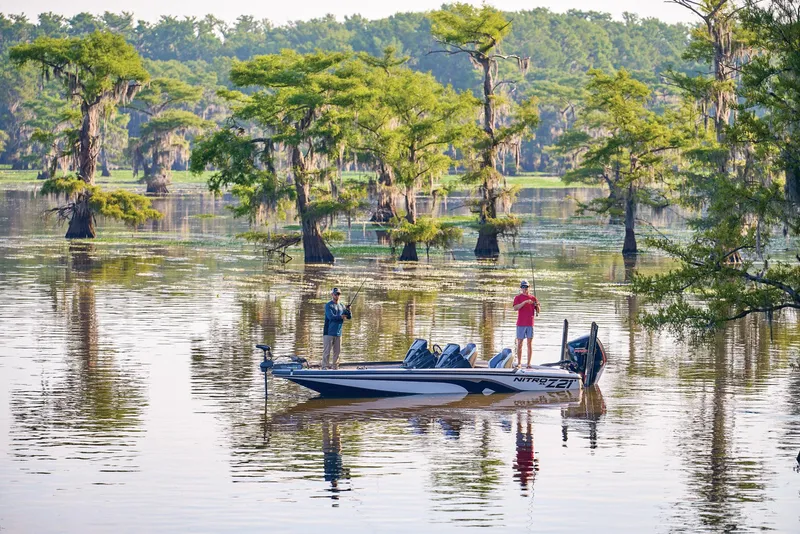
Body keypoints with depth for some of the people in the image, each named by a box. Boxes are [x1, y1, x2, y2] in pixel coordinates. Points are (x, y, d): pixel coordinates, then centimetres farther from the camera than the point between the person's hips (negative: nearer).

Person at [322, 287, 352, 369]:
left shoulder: (342, 306, 16)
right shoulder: (328, 305, -2)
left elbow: (349, 317, 10)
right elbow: (330, 316, -16)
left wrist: (348, 310, -10)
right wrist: (341, 317, -7)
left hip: (338, 334, 6)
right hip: (329, 333, -6)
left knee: (337, 352, 6)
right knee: (326, 352, -7)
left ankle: (335, 368, 11)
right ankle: (324, 367, -8)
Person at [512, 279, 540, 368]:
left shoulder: (533, 298, 10)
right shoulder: (518, 298, 4)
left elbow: (538, 311, 11)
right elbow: (515, 308, -13)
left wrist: (537, 306, -12)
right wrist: (525, 302, -24)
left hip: (530, 324, 1)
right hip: (521, 324, -1)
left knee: (530, 343, 1)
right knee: (519, 343, 1)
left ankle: (529, 363, 3)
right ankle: (519, 363, 7)